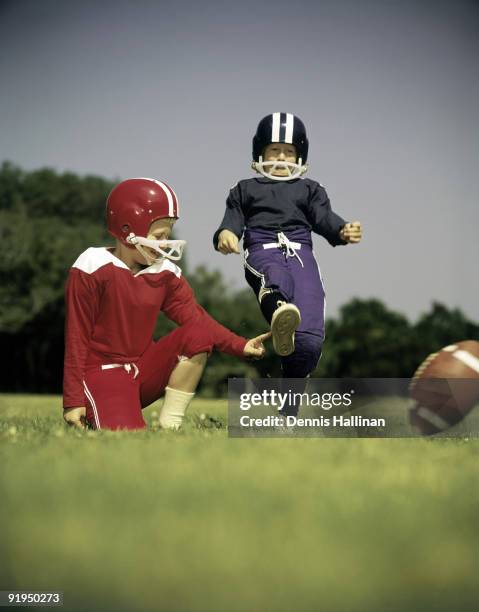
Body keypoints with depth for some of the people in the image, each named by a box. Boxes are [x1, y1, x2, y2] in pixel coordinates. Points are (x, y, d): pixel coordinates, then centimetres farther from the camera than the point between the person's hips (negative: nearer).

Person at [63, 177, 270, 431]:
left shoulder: (165, 272, 3)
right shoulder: (93, 268, -14)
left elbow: (195, 317, 3)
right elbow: (77, 337, -12)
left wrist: (240, 346, -11)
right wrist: (73, 400, -12)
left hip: (143, 369, 7)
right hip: (103, 372, -6)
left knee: (198, 335, -15)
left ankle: (169, 427, -11)